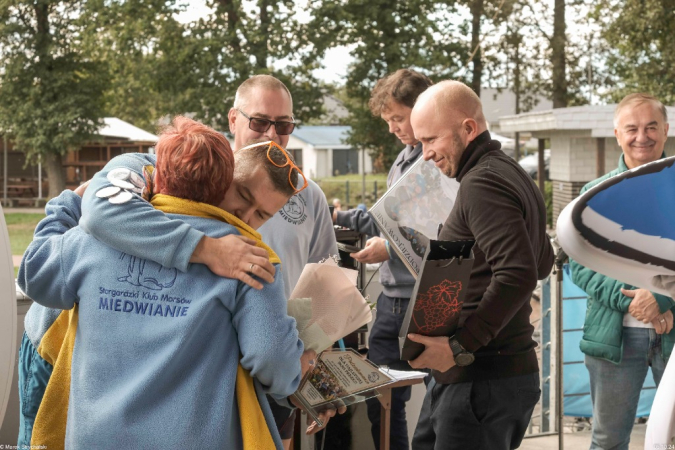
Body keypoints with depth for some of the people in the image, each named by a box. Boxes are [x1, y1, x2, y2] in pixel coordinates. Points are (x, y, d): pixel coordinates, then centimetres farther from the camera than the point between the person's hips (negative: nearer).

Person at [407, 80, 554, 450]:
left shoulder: (481, 184, -15)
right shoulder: (512, 175, 16)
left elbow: (518, 274, -27)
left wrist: (461, 347, -25)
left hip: (483, 379, -10)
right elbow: (542, 263, 27)